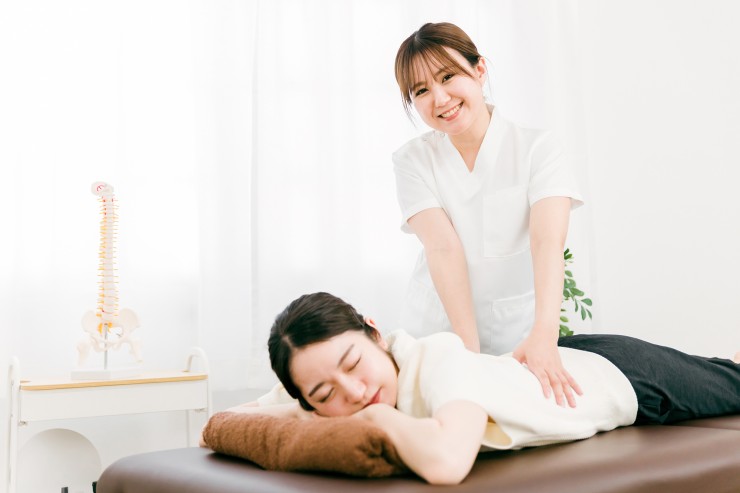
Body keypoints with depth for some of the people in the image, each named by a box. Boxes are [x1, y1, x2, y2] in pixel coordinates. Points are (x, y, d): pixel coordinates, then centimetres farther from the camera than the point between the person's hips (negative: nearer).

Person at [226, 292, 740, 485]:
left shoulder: (441, 359, -44)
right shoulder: (336, 389, -25)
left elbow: (446, 462, -63)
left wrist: (379, 413, -44)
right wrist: (318, 413, -37)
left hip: (628, 376, -6)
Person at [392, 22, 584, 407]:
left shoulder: (538, 149, -6)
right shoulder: (413, 160, -3)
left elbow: (548, 241, -22)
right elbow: (444, 248, -17)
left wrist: (544, 336, -37)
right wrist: (469, 347, -27)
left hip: (520, 336, 0)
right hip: (438, 334, 1)